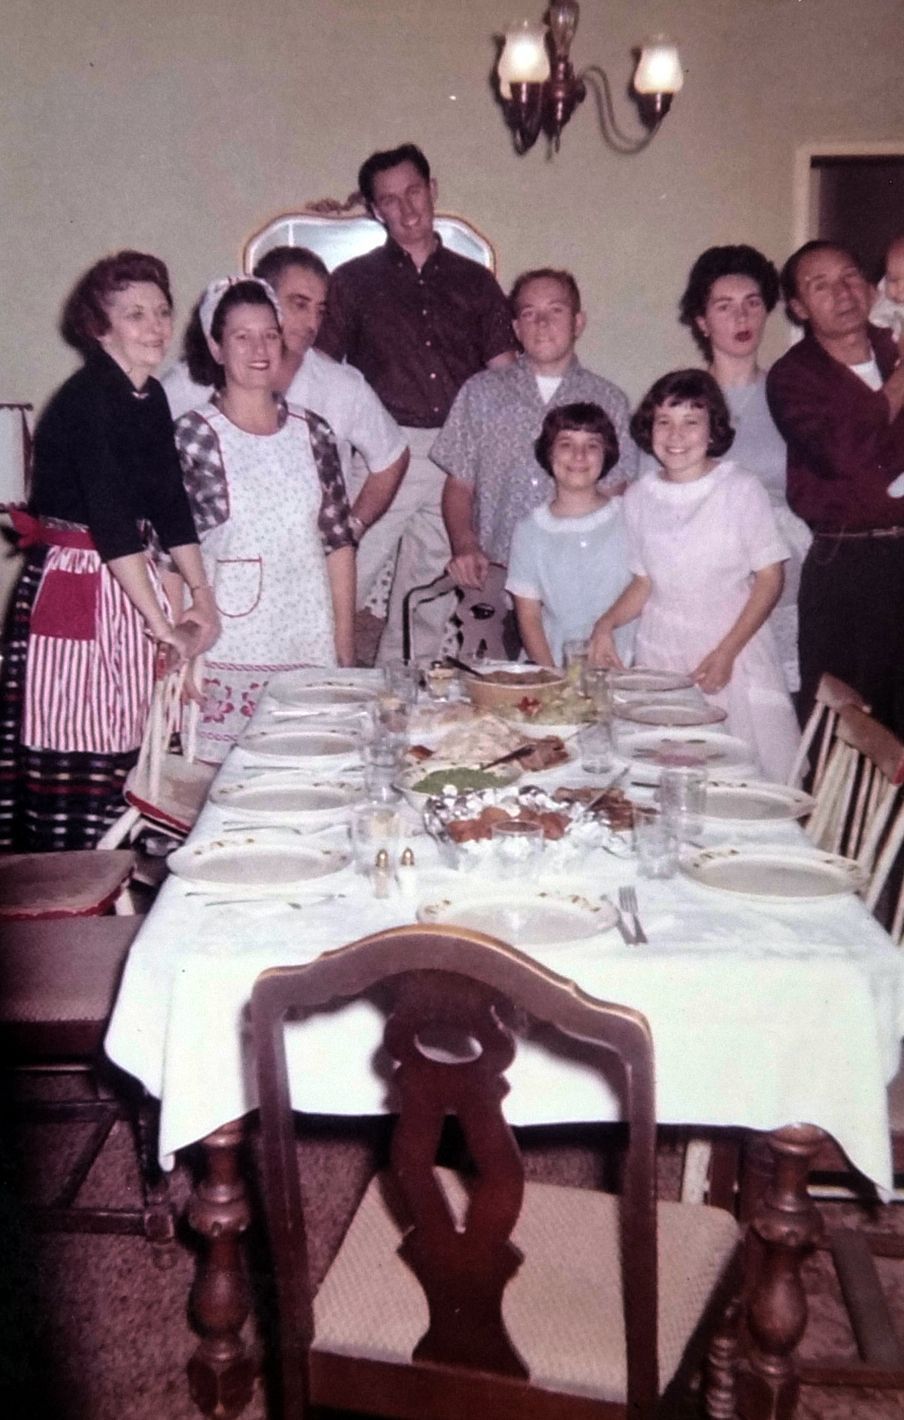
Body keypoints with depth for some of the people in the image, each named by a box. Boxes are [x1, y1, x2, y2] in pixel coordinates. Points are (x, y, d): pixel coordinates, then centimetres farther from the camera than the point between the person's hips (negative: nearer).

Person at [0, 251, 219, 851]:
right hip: (75, 590, -8)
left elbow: (171, 503, 14)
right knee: (77, 752, -3)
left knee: (125, 745, 11)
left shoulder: (151, 397, 11)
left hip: (129, 580, 8)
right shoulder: (87, 398, -14)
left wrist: (202, 595, 6)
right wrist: (162, 624, -21)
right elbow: (111, 519, -21)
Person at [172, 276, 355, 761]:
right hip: (225, 652, -3)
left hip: (310, 648, 3)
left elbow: (338, 541, 10)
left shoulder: (312, 432, 8)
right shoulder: (191, 435, -3)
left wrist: (345, 644, 8)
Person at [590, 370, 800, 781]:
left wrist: (726, 652, -11)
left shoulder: (741, 489, -5)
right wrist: (605, 624, -4)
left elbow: (769, 579, -5)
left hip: (734, 651, -3)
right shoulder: (638, 497, 6)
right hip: (659, 654, 3)